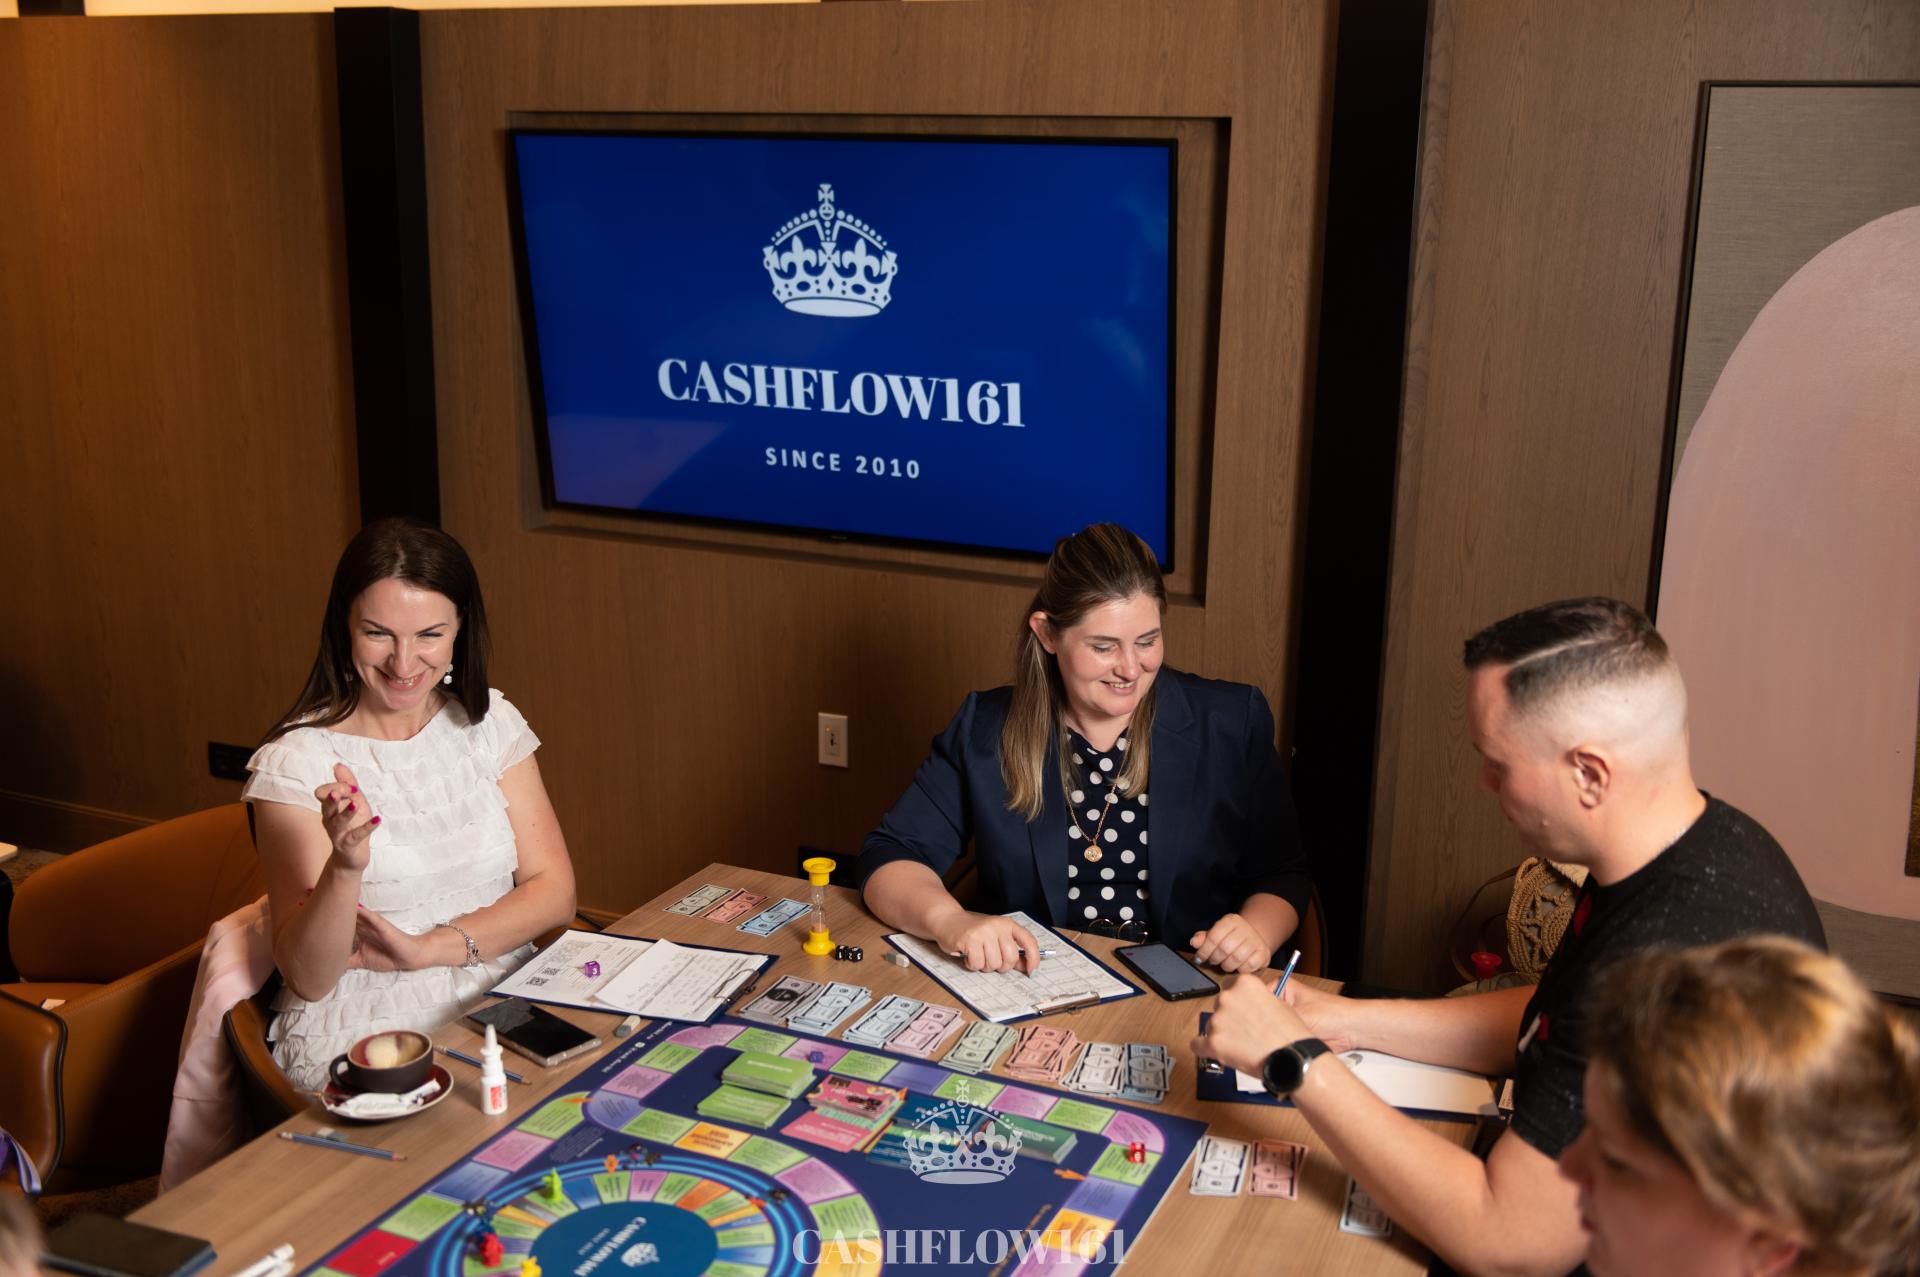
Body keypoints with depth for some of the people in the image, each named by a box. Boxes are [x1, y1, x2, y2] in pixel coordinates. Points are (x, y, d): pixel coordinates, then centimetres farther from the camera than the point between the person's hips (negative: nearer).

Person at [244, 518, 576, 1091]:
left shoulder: (490, 723, 7)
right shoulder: (296, 762, -6)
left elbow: (553, 889, 3)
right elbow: (308, 979, -8)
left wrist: (425, 948, -11)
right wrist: (346, 866, -28)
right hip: (361, 1038, -4)